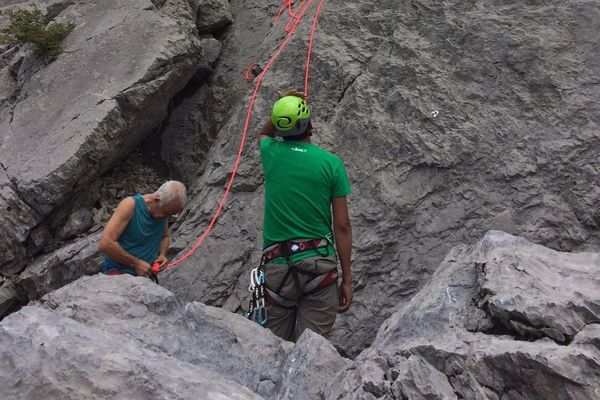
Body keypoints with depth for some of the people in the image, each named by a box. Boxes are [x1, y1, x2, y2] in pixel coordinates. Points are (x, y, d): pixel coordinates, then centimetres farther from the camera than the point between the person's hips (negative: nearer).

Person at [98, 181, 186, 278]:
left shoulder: (164, 210, 4)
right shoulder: (130, 205, -14)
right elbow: (104, 244, -21)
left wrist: (162, 254, 4)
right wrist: (136, 263, -16)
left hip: (146, 273, 8)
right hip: (119, 271, -8)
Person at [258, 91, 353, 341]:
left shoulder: (271, 153, 2)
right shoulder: (331, 163, -2)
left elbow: (264, 133, 32)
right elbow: (342, 226, -1)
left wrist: (283, 105, 21)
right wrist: (347, 279, 4)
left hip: (276, 264, 2)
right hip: (319, 264, -1)